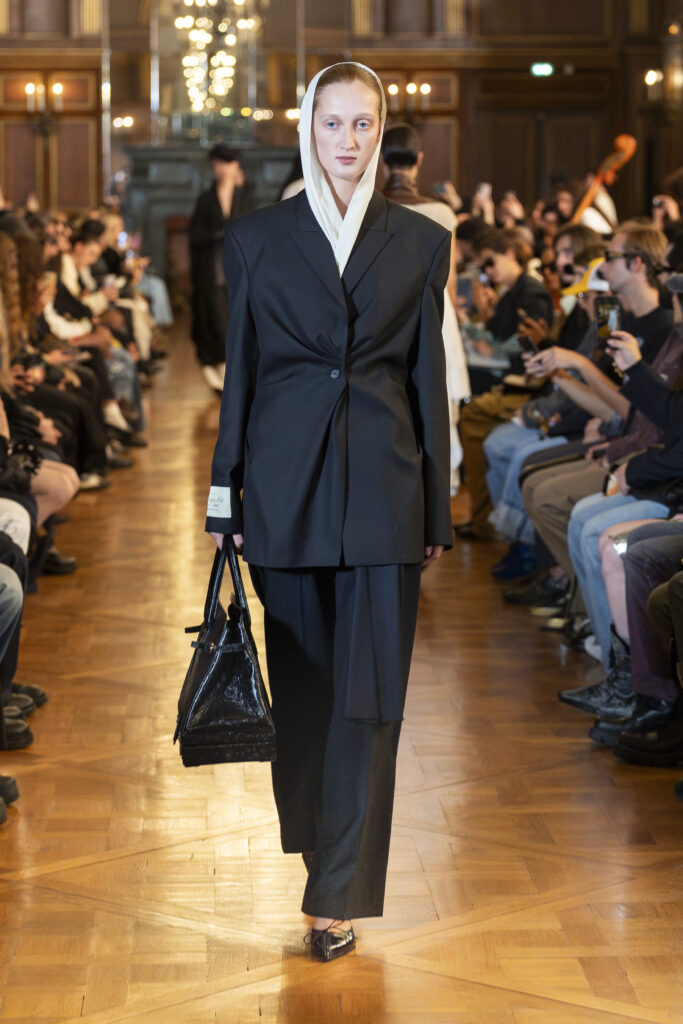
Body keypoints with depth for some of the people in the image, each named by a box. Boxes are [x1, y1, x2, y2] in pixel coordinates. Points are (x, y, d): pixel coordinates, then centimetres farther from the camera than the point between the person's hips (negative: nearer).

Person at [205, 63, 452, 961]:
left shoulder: (421, 241, 5)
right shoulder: (256, 239, 5)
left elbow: (428, 377, 6)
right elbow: (239, 371, 6)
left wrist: (437, 512, 5)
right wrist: (225, 498, 3)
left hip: (384, 487, 0)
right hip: (287, 483, 1)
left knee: (369, 688, -3)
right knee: (301, 676, 11)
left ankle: (340, 893, 2)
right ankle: (310, 830, 32)